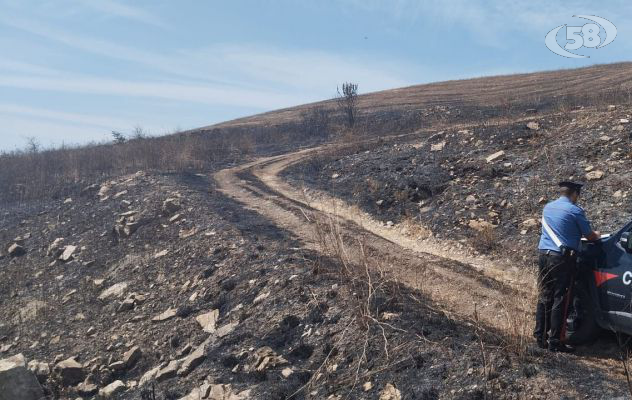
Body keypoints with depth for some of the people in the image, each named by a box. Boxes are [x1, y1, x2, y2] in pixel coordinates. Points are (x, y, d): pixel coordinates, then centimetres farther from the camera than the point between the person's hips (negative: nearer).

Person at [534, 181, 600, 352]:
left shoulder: (547, 208, 13)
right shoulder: (575, 210, -8)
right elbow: (590, 236, -1)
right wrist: (597, 235, 23)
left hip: (544, 255, 6)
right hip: (563, 258, -6)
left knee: (544, 297, 12)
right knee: (559, 300, -2)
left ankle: (540, 337, 16)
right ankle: (555, 341, 2)